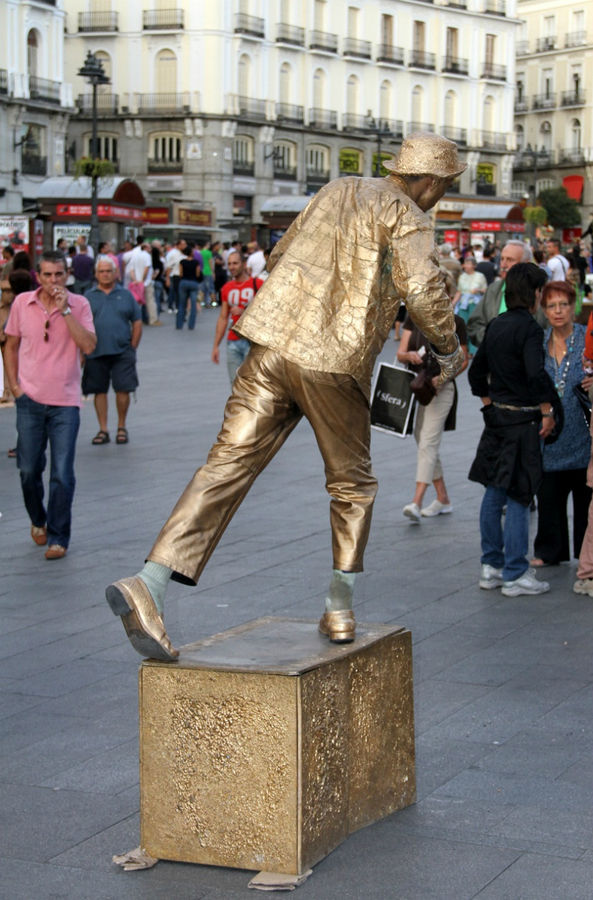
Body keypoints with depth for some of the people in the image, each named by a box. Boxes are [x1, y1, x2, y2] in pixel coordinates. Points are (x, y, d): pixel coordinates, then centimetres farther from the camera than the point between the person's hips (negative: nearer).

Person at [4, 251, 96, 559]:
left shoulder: (79, 304, -3)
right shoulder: (22, 303, 2)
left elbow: (88, 346, -16)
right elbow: (11, 345, 13)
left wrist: (65, 310, -19)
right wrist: (14, 385, 5)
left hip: (65, 401, -2)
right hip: (30, 399, 2)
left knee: (62, 475, -3)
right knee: (28, 469, 9)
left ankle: (58, 538, 8)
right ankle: (38, 520, 35)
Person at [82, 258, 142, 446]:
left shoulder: (125, 295, 7)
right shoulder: (89, 297, 7)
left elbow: (137, 322, 9)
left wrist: (132, 347, 2)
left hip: (122, 352, 0)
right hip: (96, 353, 1)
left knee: (123, 390, -3)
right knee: (99, 391, 5)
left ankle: (121, 427, 13)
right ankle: (103, 429, 13)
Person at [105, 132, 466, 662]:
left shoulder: (338, 190, 23)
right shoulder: (407, 217, 1)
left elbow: (280, 257, 30)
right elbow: (423, 288, -16)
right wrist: (447, 346, 1)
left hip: (273, 340, 5)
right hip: (334, 361, -5)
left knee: (230, 464, -4)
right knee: (352, 483, 16)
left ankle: (148, 587, -17)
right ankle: (339, 609, 15)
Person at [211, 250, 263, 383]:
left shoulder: (257, 284, -3)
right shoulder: (227, 288, 12)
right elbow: (223, 318, 16)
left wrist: (243, 312, -18)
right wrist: (216, 345, 13)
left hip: (252, 341, -5)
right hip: (233, 342, 5)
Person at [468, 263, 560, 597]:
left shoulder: (496, 325, 9)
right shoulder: (529, 327, -15)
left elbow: (477, 372, 17)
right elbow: (536, 375, -28)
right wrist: (547, 412, -18)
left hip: (497, 417, 8)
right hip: (522, 420, -8)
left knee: (494, 493, 13)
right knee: (518, 497, -3)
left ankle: (492, 566, 20)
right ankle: (515, 574, 1)